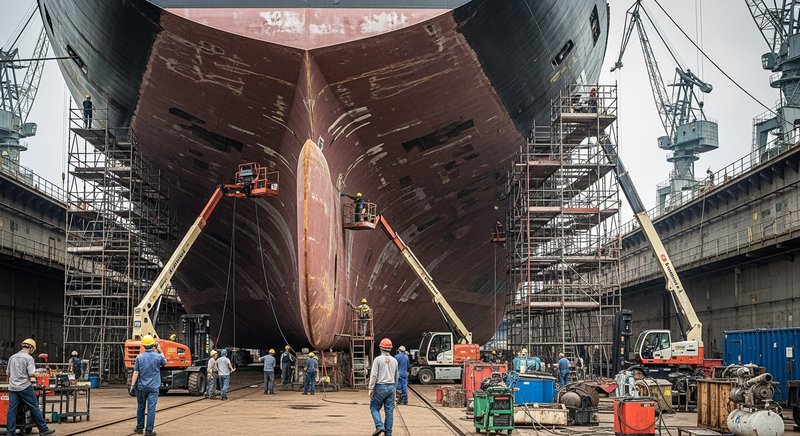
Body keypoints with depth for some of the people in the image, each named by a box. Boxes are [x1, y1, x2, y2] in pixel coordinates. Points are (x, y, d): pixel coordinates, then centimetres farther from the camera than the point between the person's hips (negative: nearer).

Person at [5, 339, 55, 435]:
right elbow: (31, 373, -14)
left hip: (12, 387, 6)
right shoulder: (29, 358, -7)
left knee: (12, 409, 4)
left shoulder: (12, 357, 12)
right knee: (34, 408, 1)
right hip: (25, 387, -6)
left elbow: (7, 373, 15)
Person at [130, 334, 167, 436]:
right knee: (151, 408, -1)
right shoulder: (158, 356, -6)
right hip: (153, 386, -1)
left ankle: (139, 428, 24)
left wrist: (132, 385, -3)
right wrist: (160, 352, 19)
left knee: (140, 407, 15)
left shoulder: (139, 357, -6)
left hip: (141, 386, 1)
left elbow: (136, 372, -7)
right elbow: (164, 363, 15)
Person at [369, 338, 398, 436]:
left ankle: (379, 426, -12)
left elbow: (374, 375, -11)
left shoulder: (378, 360, -7)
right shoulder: (394, 361, 8)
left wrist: (371, 388, -8)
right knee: (389, 410, 5)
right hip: (391, 387, 4)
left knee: (374, 408, 6)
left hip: (380, 387, -4)